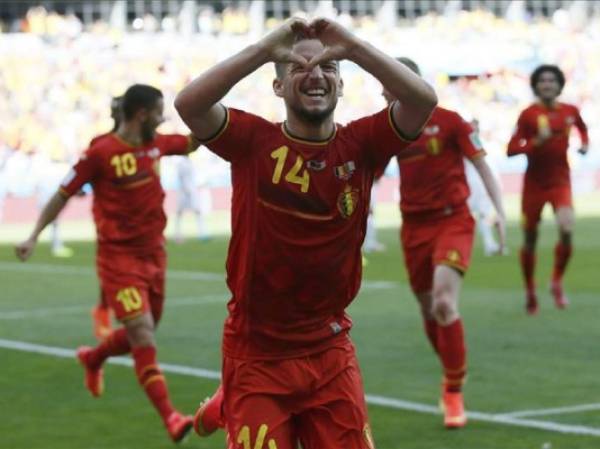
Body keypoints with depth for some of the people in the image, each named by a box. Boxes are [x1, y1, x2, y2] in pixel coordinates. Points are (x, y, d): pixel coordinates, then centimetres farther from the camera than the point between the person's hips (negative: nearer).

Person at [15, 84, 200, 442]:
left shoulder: (157, 144, 5)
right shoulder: (100, 153, -13)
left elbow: (193, 143, 24)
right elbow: (63, 194, -6)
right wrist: (35, 236, -8)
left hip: (154, 254, 7)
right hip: (119, 258, -7)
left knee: (142, 334, 16)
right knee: (143, 336, -15)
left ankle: (93, 358, 46)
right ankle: (170, 416, -17)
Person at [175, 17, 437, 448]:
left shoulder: (360, 145, -2)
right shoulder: (252, 141, -5)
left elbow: (424, 99, -17)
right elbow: (189, 103, -22)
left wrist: (353, 47, -21)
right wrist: (265, 49, -23)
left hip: (331, 353, 2)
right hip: (256, 354, -2)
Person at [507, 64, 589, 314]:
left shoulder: (570, 112, 0)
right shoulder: (529, 114, -10)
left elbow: (582, 128, 23)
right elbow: (511, 149, -13)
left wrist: (584, 143, 3)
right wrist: (536, 142, -28)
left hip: (560, 181, 1)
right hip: (534, 183, -1)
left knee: (566, 230, -19)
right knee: (530, 239, 5)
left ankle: (557, 283, 4)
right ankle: (530, 291, 25)